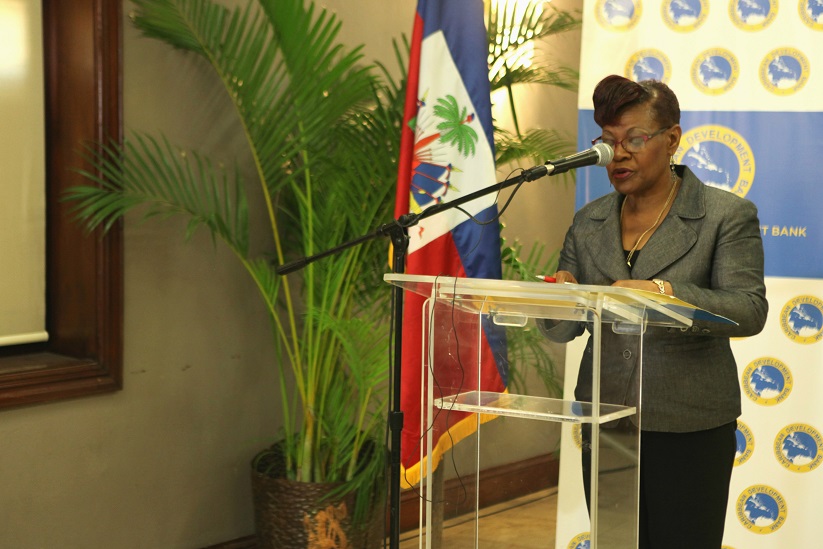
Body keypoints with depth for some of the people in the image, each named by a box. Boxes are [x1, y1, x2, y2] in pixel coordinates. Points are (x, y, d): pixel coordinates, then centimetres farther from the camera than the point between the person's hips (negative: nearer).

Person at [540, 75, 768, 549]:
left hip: (690, 429, -4)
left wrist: (665, 292, -31)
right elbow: (560, 331, 9)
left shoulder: (727, 215, -3)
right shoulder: (589, 222, 10)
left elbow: (749, 309, -15)